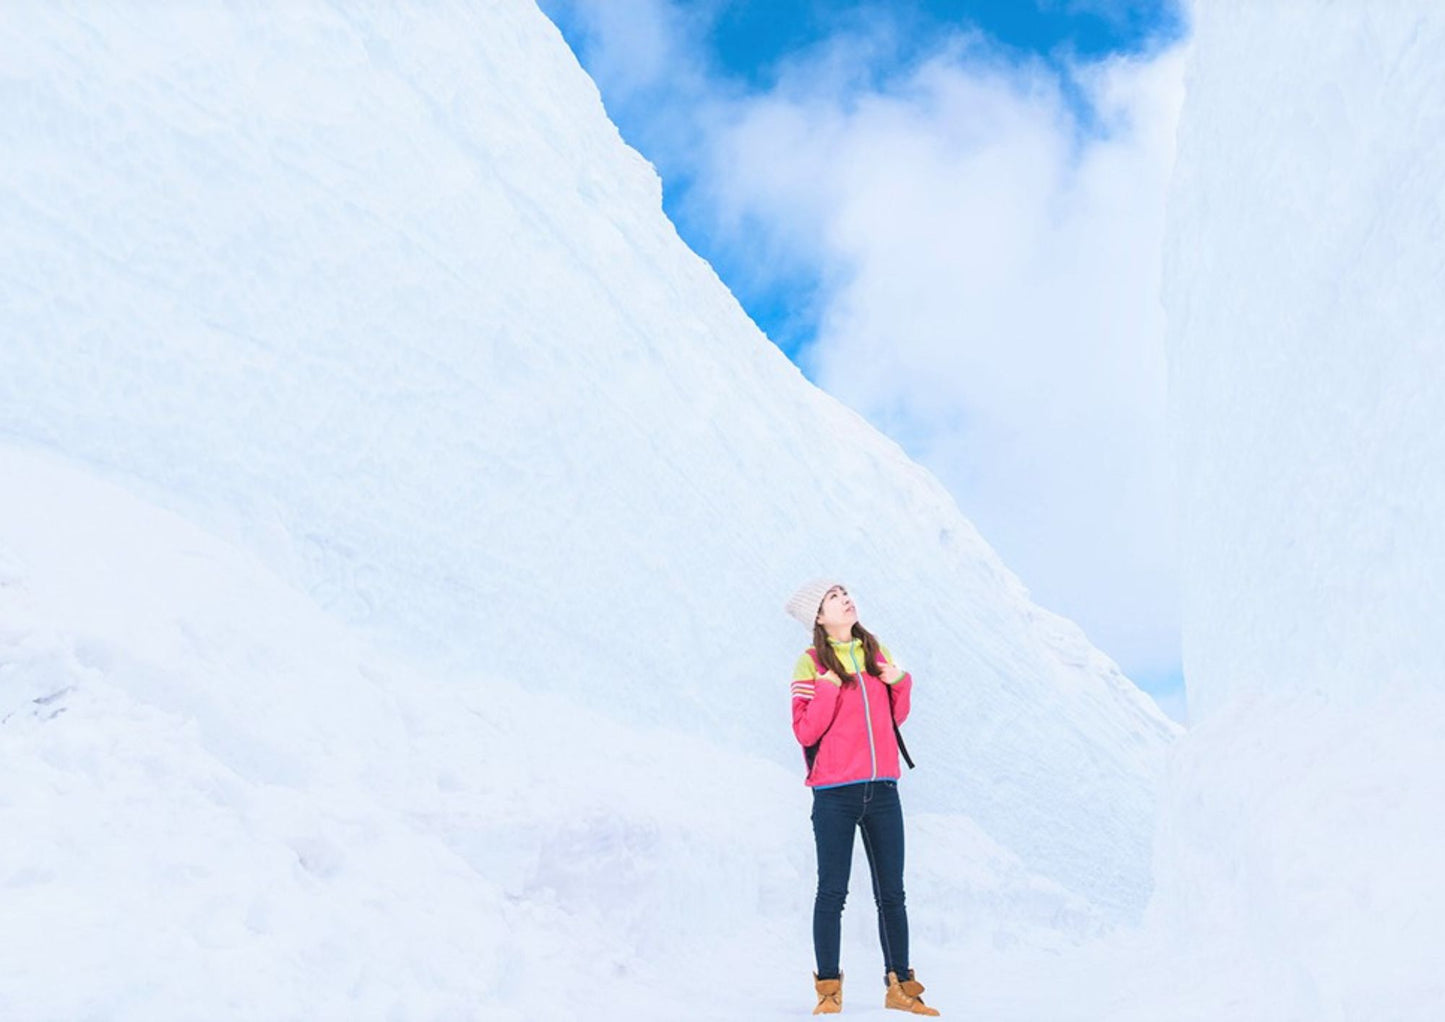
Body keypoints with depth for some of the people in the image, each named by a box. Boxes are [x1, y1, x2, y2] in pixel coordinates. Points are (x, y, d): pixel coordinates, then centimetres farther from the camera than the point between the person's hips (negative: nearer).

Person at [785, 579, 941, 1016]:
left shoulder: (876, 652, 11)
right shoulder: (811, 663, -4)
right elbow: (805, 732, -10)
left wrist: (901, 682, 0)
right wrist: (828, 689, -21)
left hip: (882, 788, 5)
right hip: (835, 792, -4)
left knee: (891, 894, 8)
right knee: (832, 892, 0)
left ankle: (900, 985, 16)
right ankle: (828, 988, 9)